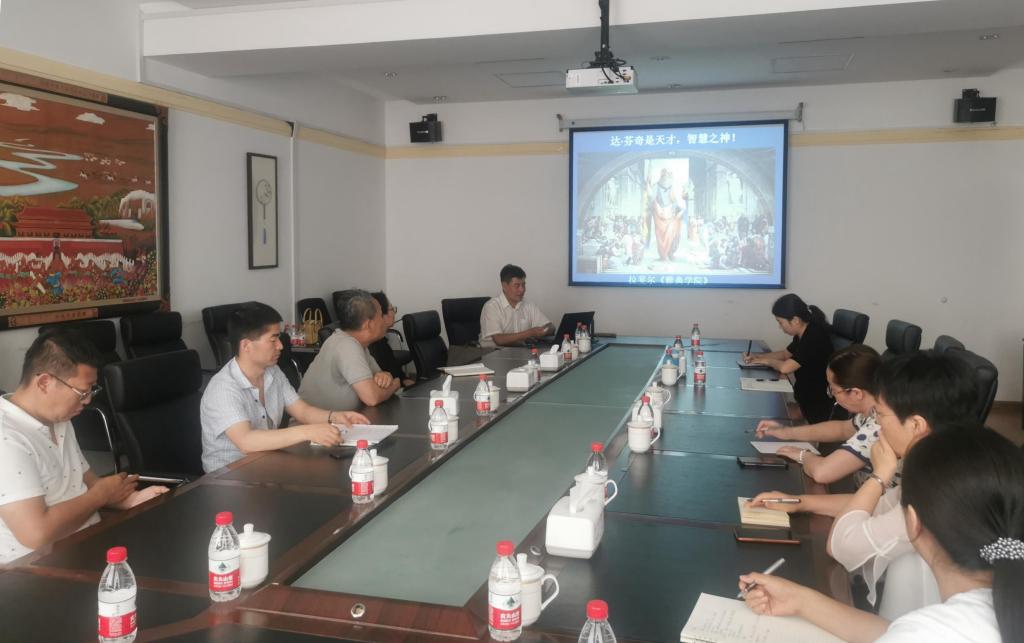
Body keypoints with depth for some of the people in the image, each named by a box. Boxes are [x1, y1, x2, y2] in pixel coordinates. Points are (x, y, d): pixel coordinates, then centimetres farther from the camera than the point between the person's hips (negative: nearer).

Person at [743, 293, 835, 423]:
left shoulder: (815, 337, -26)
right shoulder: (803, 333, 4)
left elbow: (785, 367, -28)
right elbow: (785, 353, 21)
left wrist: (767, 360, -7)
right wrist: (757, 357, 6)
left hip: (818, 405, -8)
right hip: (804, 397, 8)